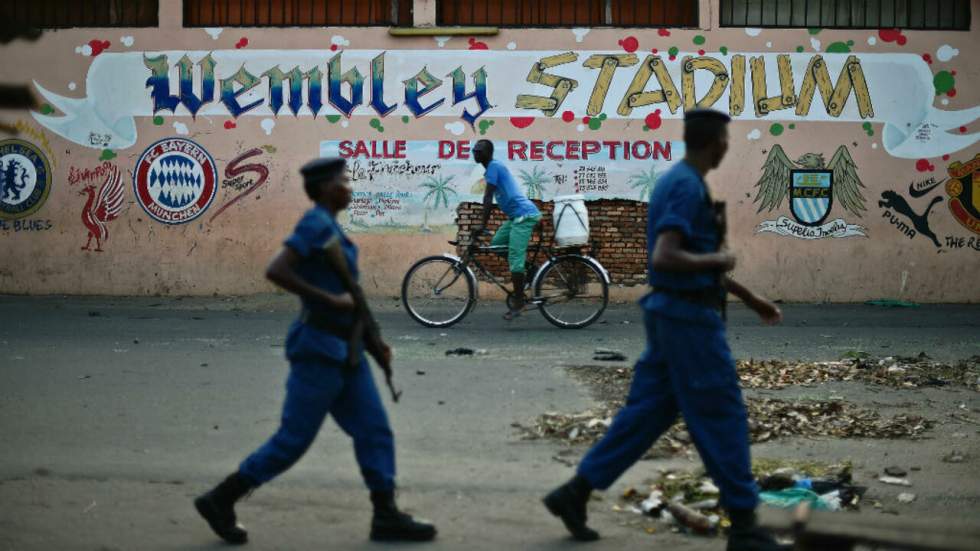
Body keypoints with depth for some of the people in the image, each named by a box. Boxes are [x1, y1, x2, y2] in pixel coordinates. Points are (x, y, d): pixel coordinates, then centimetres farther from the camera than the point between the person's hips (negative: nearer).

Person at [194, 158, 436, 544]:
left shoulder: (329, 228, 14)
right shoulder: (316, 224, -14)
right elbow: (275, 272, -25)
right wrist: (332, 299, -22)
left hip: (342, 349, 9)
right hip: (320, 348, -9)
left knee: (374, 431, 7)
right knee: (294, 439, -2)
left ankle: (386, 516, 10)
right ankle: (220, 501, 8)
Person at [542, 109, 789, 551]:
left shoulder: (672, 183, 16)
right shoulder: (689, 187, -18)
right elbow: (664, 258, -28)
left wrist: (752, 300, 24)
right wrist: (717, 260, -11)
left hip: (672, 314, 10)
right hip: (689, 318, -10)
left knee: (647, 412, 11)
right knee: (721, 418, -2)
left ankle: (575, 493, 11)